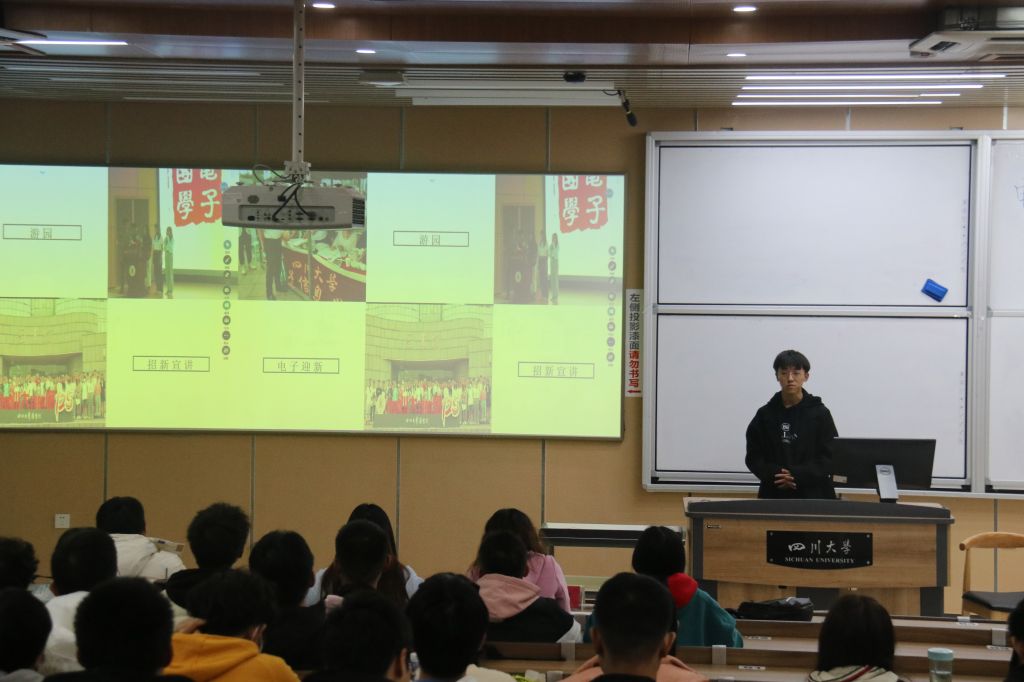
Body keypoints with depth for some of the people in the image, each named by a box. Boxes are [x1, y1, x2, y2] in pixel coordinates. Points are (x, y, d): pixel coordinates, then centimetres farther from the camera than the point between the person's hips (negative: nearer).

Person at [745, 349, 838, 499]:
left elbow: (831, 458, -3)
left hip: (813, 495, -2)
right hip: (774, 495, 2)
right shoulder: (765, 414, 7)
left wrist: (797, 475, -16)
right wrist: (774, 474, -14)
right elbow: (753, 456, 6)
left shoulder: (820, 413, 2)